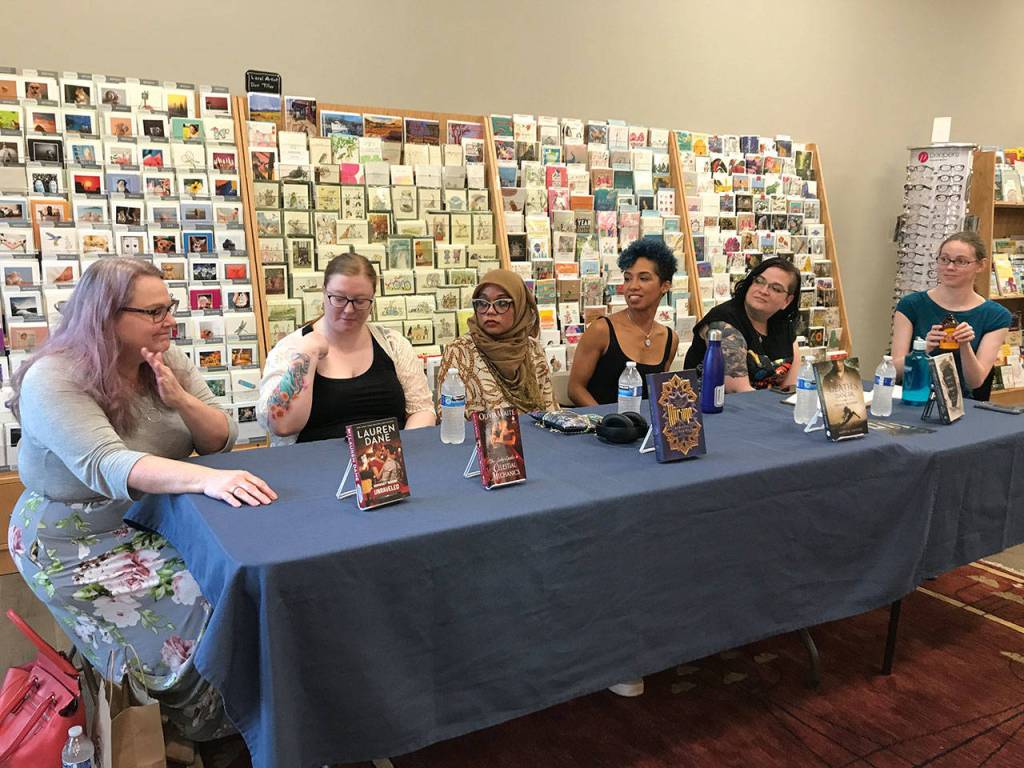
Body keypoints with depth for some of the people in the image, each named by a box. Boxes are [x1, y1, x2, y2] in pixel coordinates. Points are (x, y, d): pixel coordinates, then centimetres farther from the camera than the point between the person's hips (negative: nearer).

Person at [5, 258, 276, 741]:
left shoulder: (168, 363, -1)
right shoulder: (54, 379, -20)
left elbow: (222, 441, -2)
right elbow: (105, 465, -36)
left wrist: (179, 398, -22)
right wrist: (206, 479, -52)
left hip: (152, 522, 6)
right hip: (76, 543, -6)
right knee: (200, 603, -21)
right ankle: (203, 727, 7)